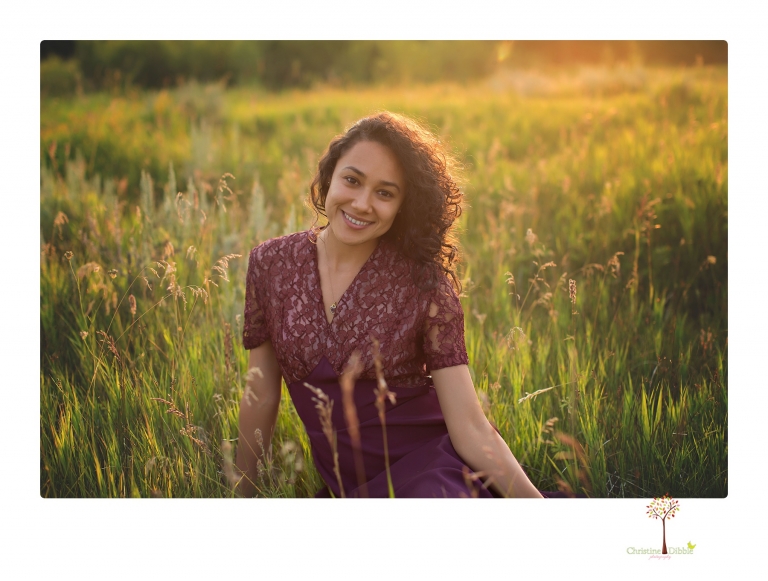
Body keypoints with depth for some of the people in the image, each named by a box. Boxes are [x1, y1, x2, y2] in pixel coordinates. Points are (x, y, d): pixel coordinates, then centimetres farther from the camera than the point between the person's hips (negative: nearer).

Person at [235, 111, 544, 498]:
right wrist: (241, 500, 13)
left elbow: (471, 428, -10)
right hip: (341, 485, 3)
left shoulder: (424, 282, -8)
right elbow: (261, 397, 8)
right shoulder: (271, 264, 0)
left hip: (427, 470, -3)